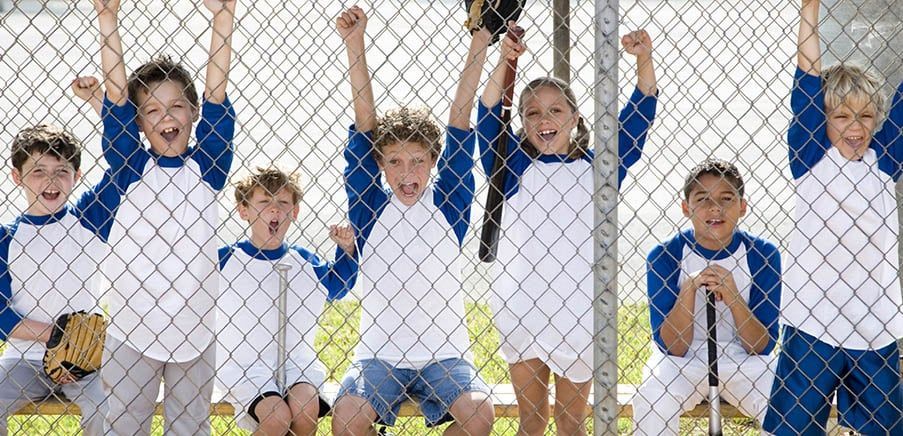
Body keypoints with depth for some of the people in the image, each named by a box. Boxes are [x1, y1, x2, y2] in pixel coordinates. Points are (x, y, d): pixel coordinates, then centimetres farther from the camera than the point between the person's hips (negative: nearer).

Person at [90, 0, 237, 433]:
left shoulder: (205, 167, 3)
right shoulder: (131, 169, 0)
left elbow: (216, 97, -5)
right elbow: (115, 99, -7)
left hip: (194, 331, 1)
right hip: (132, 330, -1)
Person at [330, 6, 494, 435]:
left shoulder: (447, 204, 4)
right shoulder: (370, 206, 3)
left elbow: (460, 122, -1)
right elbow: (364, 127, -2)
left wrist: (479, 44, -4)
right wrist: (354, 44, -7)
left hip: (443, 354, 0)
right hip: (379, 354, 0)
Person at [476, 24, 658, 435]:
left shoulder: (596, 168, 4)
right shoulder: (515, 166, 3)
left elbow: (638, 116, -1)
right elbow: (487, 117, -9)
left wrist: (644, 60, -15)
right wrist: (504, 63, -23)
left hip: (579, 310, 0)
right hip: (521, 309, 0)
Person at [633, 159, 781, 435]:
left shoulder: (763, 254, -10)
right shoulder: (665, 256, -12)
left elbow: (762, 346, -10)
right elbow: (672, 347, -14)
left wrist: (733, 298, -27)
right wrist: (689, 290, -28)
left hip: (745, 363, 1)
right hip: (682, 362, -1)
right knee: (650, 403, -31)